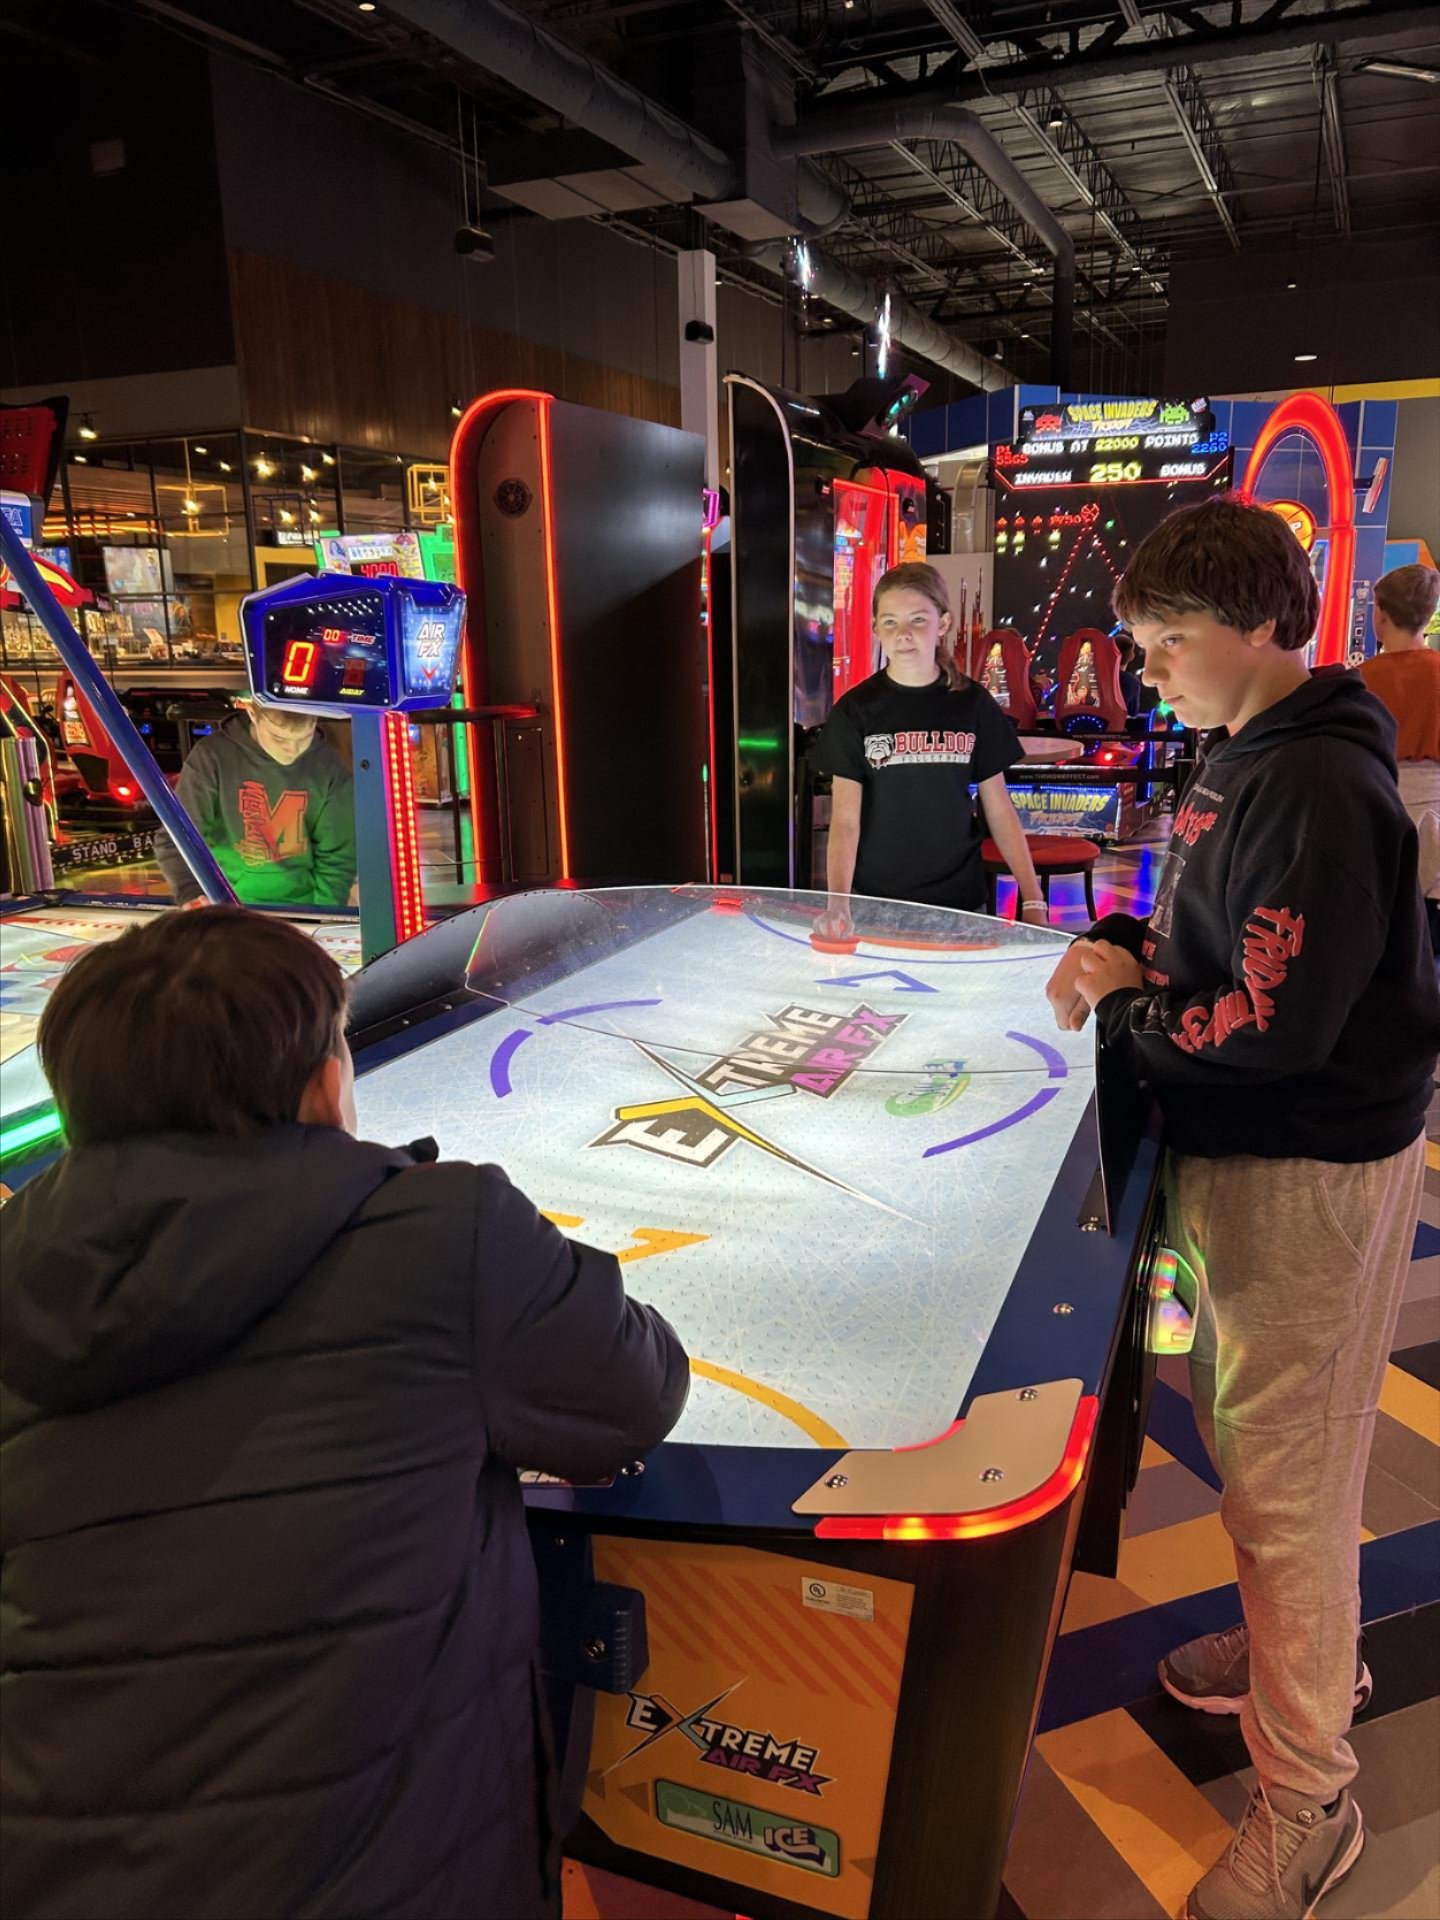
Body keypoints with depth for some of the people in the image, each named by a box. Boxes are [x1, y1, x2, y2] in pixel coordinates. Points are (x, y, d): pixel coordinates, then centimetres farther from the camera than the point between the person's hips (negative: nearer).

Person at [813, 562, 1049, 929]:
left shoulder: (972, 703, 0)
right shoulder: (855, 710, -5)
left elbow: (1000, 810, 3)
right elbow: (845, 819, -11)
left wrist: (1032, 900, -3)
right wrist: (837, 902, -25)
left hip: (960, 898, 2)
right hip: (875, 900, -1)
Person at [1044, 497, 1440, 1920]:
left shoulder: (1318, 787, -22)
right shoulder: (1239, 758, 10)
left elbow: (1278, 1026, -27)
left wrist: (1123, 1010, -13)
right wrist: (1128, 949, 1)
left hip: (1310, 1173, -9)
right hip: (1236, 1152, 10)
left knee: (1284, 1469, 2)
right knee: (1236, 1423, 22)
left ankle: (1304, 1804, 22)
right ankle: (1309, 1649, 46)